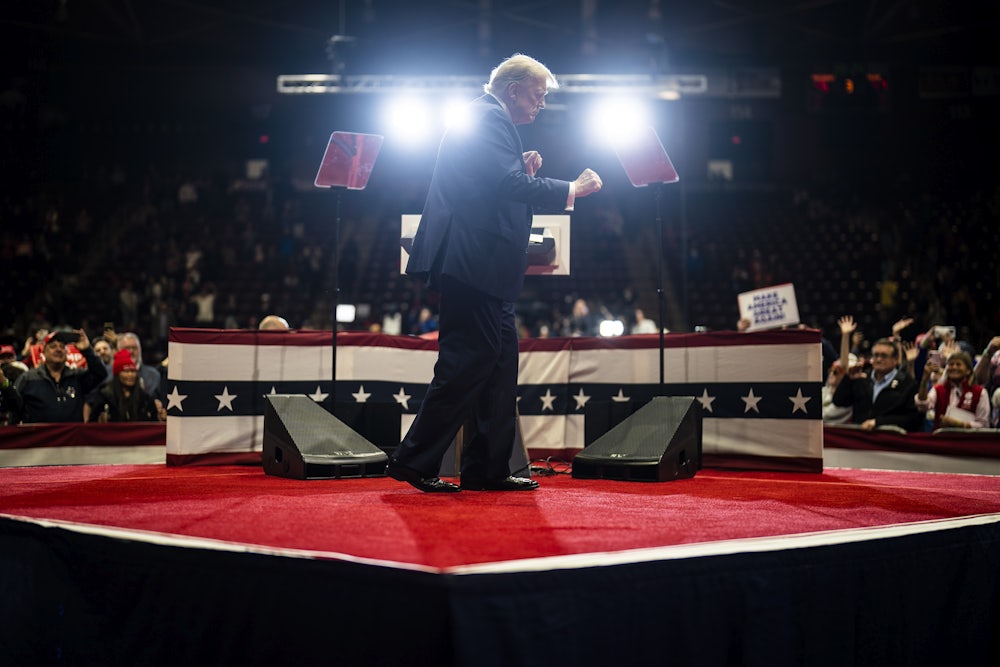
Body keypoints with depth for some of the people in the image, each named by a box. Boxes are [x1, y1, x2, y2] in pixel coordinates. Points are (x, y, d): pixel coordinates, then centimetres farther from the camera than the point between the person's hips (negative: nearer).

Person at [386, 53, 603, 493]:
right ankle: (414, 461, -3)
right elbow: (509, 184, -22)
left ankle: (488, 469, 15)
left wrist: (524, 170, 12)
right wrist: (571, 190, -14)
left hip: (481, 267, 11)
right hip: (471, 262, -11)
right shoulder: (487, 118, -9)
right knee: (469, 359, -9)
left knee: (500, 360, 10)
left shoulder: (489, 119, 24)